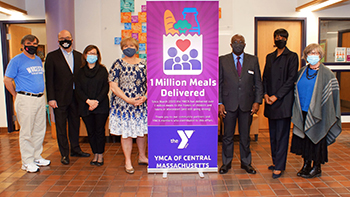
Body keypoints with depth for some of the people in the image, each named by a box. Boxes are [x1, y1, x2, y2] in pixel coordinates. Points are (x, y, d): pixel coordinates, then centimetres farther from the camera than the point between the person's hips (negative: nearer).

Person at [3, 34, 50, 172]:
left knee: (39, 130, 12)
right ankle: (27, 162, 10)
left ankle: (37, 157, 26)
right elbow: (7, 80, -3)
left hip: (40, 98, 7)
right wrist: (17, 96, 1)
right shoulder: (17, 60, -5)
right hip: (26, 100, -7)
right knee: (26, 132, 0)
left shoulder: (38, 60, 15)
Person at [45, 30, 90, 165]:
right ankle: (64, 154, 17)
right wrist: (51, 98, -11)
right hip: (60, 97, -3)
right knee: (61, 126, 5)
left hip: (76, 97, 3)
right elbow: (49, 79, -5)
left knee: (75, 123, 14)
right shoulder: (52, 57, -1)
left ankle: (75, 149, 29)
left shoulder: (79, 56, 9)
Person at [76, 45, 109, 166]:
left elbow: (106, 87, -3)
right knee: (91, 131, 7)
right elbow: (78, 89, 2)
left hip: (101, 106, -2)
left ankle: (100, 155, 13)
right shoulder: (80, 72, 8)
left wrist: (97, 101, -14)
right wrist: (88, 101, -13)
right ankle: (95, 155, 19)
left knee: (100, 131, 1)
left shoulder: (102, 70, 4)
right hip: (85, 106, 2)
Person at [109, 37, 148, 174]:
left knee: (141, 131, 13)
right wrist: (128, 100, -17)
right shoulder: (118, 64, -4)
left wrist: (145, 97, -12)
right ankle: (128, 162, 18)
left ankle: (142, 157, 32)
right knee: (126, 133, 3)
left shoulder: (144, 64, 5)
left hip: (142, 105, 3)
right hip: (123, 105, -3)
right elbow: (113, 86, -9)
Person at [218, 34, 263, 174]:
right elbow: (219, 83, 2)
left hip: (247, 104, 1)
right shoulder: (223, 60, 3)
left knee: (245, 135, 10)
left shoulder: (253, 60, 7)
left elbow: (258, 83, 7)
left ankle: (246, 162, 26)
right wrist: (220, 103, -6)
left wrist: (257, 101, -3)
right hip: (229, 104, -1)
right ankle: (226, 162, 23)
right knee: (228, 135, 8)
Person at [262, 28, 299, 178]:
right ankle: (276, 162, 23)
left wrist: (276, 96, -13)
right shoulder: (269, 57, 16)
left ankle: (279, 166, 4)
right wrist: (265, 94, -1)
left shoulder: (292, 57, -1)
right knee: (273, 135, 11)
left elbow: (291, 79, -8)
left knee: (281, 135, -3)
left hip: (283, 101, -6)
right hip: (270, 101, 6)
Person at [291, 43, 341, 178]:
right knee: (304, 138, 10)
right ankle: (306, 164, 25)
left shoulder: (326, 74, -7)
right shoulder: (302, 72, 8)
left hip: (317, 114, -5)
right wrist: (297, 110, 10)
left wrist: (329, 115, -14)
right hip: (302, 113, 5)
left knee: (316, 139, 4)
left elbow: (332, 93, -9)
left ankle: (317, 167, 19)